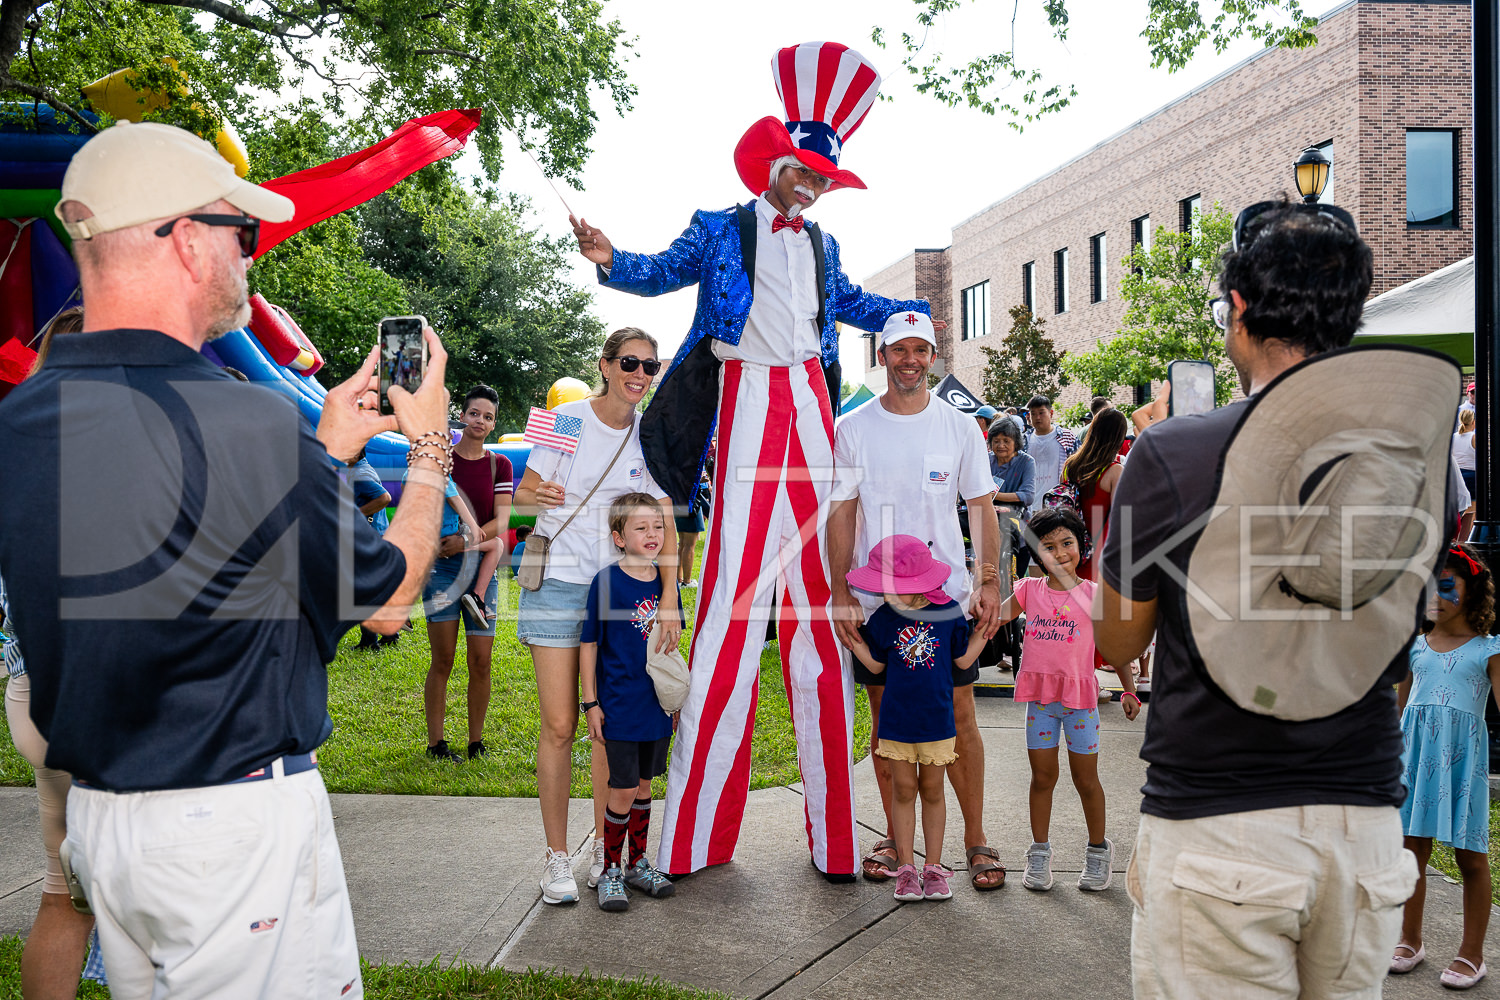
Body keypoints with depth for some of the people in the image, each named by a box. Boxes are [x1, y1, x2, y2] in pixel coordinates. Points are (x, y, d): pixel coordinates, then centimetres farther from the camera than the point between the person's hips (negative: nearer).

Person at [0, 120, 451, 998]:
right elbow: (385, 596, -8)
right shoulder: (249, 424, -24)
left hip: (95, 815, 8)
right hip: (237, 824, -7)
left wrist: (327, 447, 16)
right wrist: (431, 443, 5)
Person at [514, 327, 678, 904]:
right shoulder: (567, 419, -5)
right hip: (559, 581, -3)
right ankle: (556, 856, 7)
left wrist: (668, 599, -11)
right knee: (559, 725, -4)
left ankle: (604, 847, 19)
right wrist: (536, 496, -26)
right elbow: (523, 494, -2)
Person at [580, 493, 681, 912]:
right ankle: (611, 870, 16)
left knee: (643, 784, 16)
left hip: (658, 704, 5)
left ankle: (638, 864, 29)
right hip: (620, 705, -5)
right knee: (623, 789, -1)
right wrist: (591, 703, -8)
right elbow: (588, 644, -7)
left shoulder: (665, 582, 3)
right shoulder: (606, 581, -11)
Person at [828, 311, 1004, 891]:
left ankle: (976, 838, 15)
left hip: (948, 595, 0)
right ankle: (896, 837, 21)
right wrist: (840, 593, -6)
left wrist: (989, 581, -6)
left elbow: (982, 508, 6)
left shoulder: (958, 427, 4)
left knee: (959, 717, 2)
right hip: (874, 600, 0)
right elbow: (841, 515, 2)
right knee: (885, 718, 8)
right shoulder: (853, 429, 2)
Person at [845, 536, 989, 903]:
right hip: (896, 719, 1)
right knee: (903, 790, 6)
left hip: (937, 719, -1)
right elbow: (875, 665, 6)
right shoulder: (883, 618, -5)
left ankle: (934, 867, 19)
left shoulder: (948, 611, -8)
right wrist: (852, 635, -3)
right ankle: (906, 868, 15)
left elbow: (963, 660, 2)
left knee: (932, 790, 9)